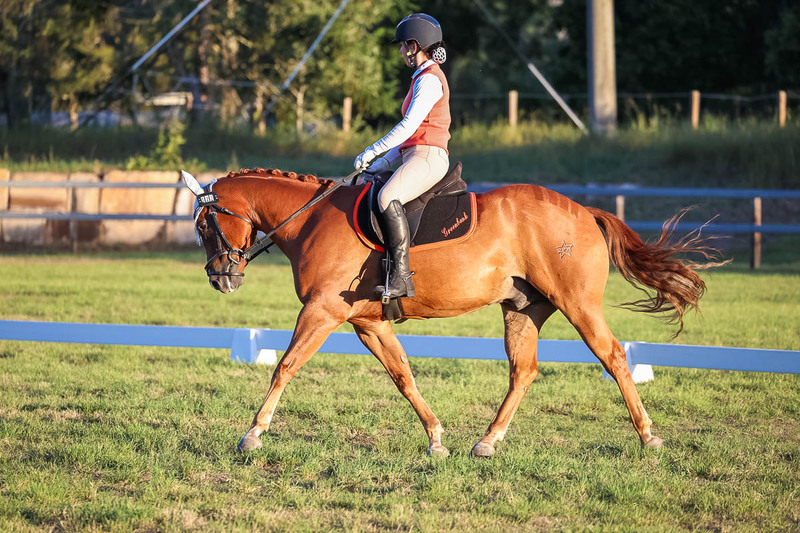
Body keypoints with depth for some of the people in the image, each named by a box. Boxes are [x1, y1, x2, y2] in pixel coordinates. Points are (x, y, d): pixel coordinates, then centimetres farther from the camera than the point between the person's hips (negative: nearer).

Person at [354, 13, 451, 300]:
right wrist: (383, 162, 14)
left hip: (428, 157, -11)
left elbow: (408, 126, -18)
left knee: (388, 198, -33)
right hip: (417, 157, 11)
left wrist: (372, 152, -14)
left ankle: (401, 277, -40)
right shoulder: (424, 78, 23)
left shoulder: (429, 79, -10)